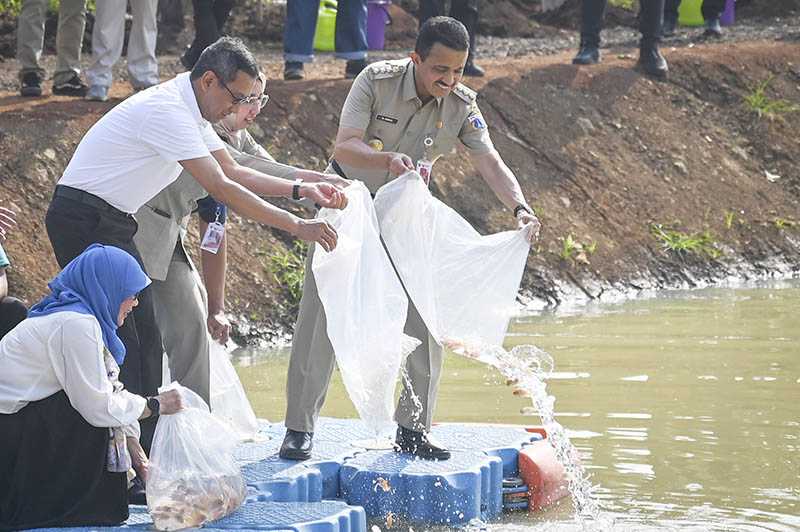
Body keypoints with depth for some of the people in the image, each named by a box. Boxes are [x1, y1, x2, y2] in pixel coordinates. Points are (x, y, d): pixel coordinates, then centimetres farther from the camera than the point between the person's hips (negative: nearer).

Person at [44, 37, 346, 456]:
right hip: (85, 224, -10)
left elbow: (233, 172, 17)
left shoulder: (192, 112, 10)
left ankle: (143, 449, 11)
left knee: (143, 340, 9)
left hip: (111, 225, 10)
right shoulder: (167, 110, -21)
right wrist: (296, 226, -23)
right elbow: (221, 189, -25)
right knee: (122, 342, -13)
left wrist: (302, 189, 5)